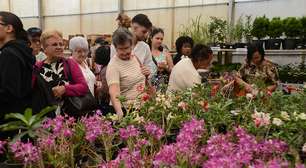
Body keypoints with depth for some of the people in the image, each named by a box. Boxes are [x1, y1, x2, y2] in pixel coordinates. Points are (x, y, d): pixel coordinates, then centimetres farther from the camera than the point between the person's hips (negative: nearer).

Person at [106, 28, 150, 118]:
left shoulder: (135, 57, 5)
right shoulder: (113, 66, -14)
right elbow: (114, 93, -27)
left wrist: (147, 74, 0)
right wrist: (119, 112, -44)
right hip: (126, 109, -5)